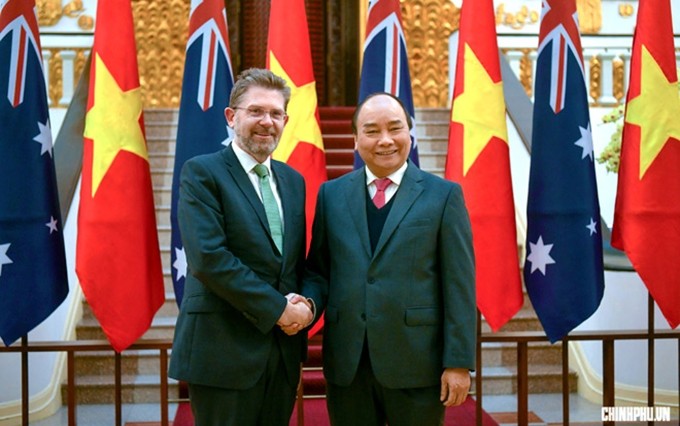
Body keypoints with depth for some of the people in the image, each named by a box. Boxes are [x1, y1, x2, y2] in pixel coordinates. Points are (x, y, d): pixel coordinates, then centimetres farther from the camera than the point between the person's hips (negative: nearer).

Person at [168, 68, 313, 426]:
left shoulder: (293, 180, 14)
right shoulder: (202, 172, -7)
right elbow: (208, 257, -18)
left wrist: (305, 303, -5)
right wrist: (277, 308, -16)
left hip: (283, 351, 6)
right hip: (224, 350, -6)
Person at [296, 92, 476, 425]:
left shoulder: (443, 195, 0)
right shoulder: (331, 194, 8)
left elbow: (459, 286, -3)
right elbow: (317, 270, 11)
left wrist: (459, 362, -7)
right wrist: (309, 303, -10)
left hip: (416, 364, -2)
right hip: (346, 365, 3)